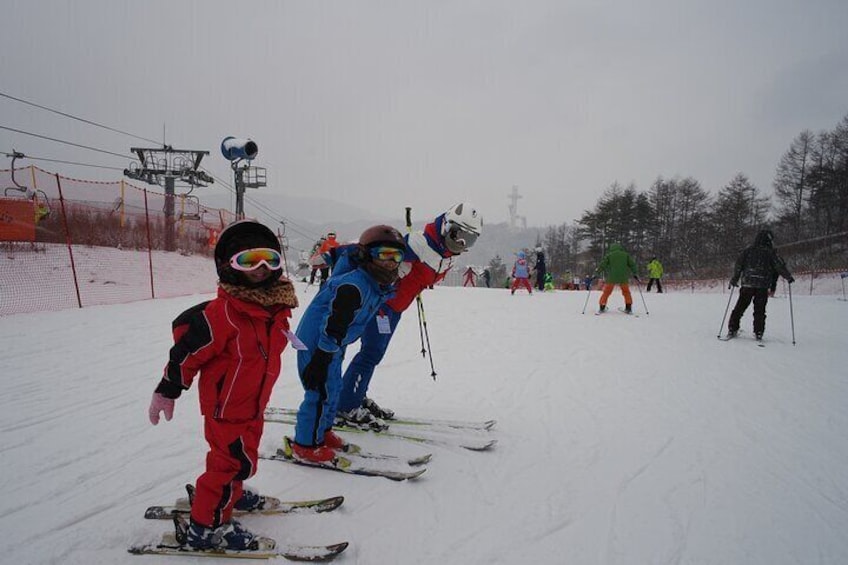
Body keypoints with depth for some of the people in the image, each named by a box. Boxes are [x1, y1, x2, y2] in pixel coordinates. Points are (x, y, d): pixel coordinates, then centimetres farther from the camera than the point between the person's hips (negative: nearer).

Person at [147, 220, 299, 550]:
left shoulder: (277, 307, -4)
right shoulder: (221, 314, -29)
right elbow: (187, 351, -20)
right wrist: (166, 392, -11)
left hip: (254, 404, 8)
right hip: (225, 405, -8)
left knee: (237, 455, 26)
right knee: (236, 462, -1)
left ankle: (231, 493, 50)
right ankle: (206, 526, 15)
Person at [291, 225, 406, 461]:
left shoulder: (378, 287, 5)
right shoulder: (354, 285, -27)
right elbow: (333, 325, -29)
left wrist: (338, 350, 25)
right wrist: (320, 361, -28)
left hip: (332, 344, 10)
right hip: (315, 343, -10)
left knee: (333, 388, 20)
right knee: (320, 392, -6)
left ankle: (322, 431, 37)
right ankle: (306, 444, 8)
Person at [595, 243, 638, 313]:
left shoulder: (609, 255, 6)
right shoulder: (626, 255, 11)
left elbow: (602, 265, 1)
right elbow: (632, 264, 9)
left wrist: (597, 272, 10)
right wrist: (634, 274, 17)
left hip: (611, 278, -1)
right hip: (623, 278, 1)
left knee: (606, 292, 11)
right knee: (626, 292, 17)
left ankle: (602, 307, 8)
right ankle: (628, 307, 10)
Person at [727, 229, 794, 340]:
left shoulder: (747, 251, 7)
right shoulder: (770, 253, 0)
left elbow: (738, 265, 3)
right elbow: (780, 267, -1)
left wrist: (734, 280, 10)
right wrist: (789, 278, 13)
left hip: (747, 285, 2)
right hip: (763, 286, -2)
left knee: (740, 307, 8)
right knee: (759, 310, 5)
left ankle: (732, 329, 5)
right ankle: (758, 332, 2)